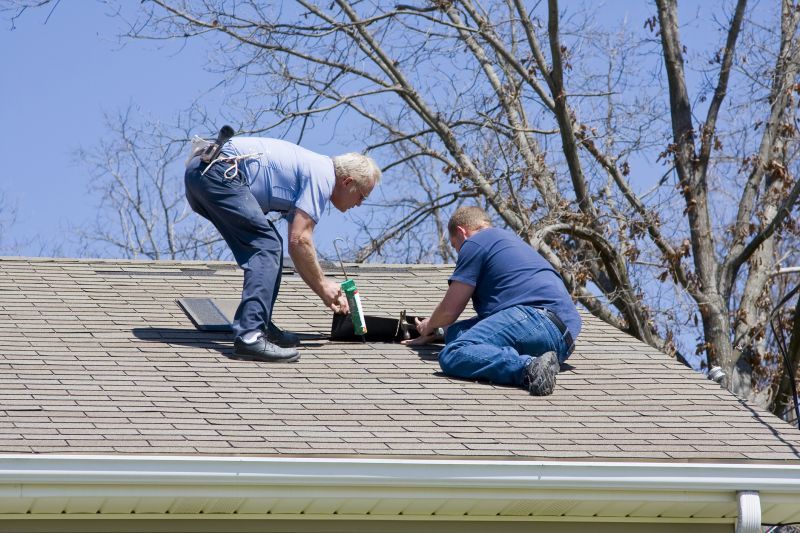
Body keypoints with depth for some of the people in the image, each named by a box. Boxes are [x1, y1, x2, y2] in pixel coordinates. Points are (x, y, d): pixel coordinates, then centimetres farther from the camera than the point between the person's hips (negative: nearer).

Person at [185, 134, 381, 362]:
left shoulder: (311, 168, 26)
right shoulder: (322, 176, -4)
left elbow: (298, 243, 34)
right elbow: (299, 241, -9)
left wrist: (326, 293, 35)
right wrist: (322, 284, 3)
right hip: (219, 172, -10)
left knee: (267, 247, 16)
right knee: (266, 246, -11)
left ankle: (259, 326, 15)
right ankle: (249, 335, -20)